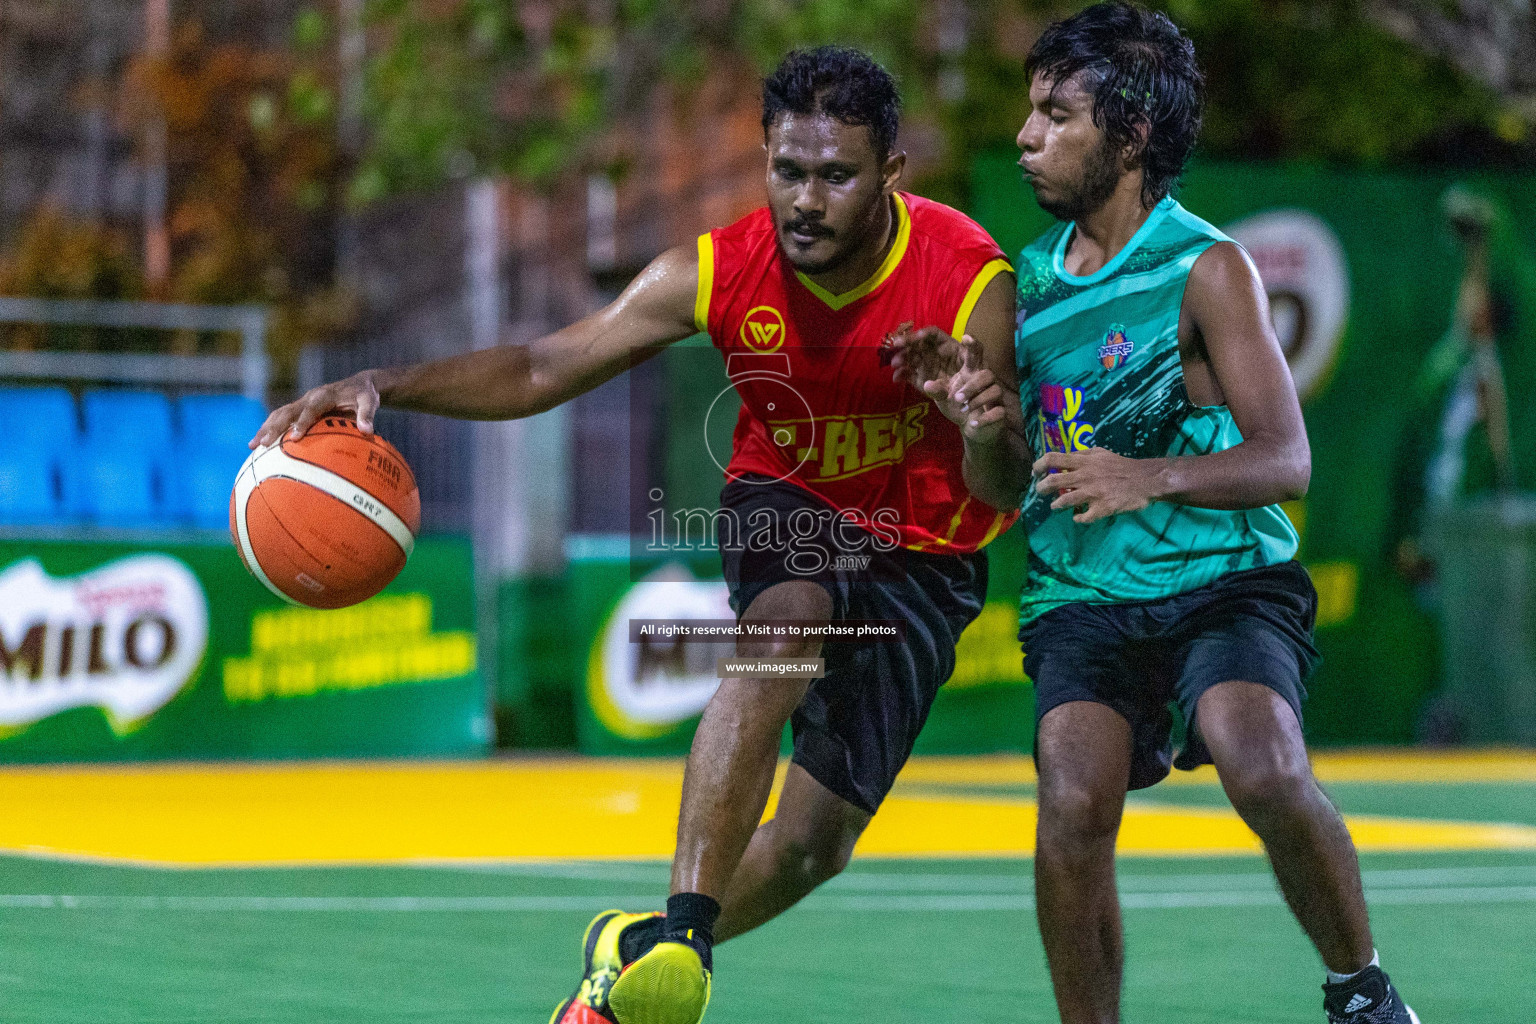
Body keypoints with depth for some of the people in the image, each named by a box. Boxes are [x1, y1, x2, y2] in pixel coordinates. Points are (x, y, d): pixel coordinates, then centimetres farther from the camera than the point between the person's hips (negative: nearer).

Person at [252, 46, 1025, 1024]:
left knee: (818, 840, -2)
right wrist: (380, 385, -31)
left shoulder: (970, 279, -25)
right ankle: (678, 929, -39)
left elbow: (1003, 496, -24)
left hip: (921, 555, 0)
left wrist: (985, 433, -49)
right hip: (784, 505, 0)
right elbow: (544, 370, -17)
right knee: (786, 627, -37)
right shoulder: (721, 271, -21)